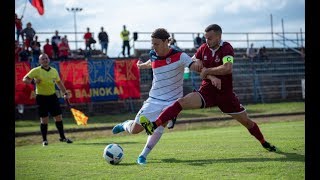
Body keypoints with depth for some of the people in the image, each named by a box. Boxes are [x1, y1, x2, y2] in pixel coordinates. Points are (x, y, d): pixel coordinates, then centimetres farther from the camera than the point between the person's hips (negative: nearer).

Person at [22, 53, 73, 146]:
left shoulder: (54, 71, 8)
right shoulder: (36, 71, -5)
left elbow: (59, 83, 20)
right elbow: (24, 79, -7)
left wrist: (65, 93, 15)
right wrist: (33, 81, -24)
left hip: (52, 96, 4)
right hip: (41, 97, -4)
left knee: (58, 117, 4)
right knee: (44, 119, -1)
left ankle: (62, 137, 17)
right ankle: (44, 140, 11)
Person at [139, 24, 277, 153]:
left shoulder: (227, 49, -15)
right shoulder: (203, 49, 0)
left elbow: (228, 68, -32)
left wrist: (207, 71, -24)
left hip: (225, 93, -2)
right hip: (207, 90, 3)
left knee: (246, 121, 6)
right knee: (182, 102, -21)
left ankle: (264, 143, 32)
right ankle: (154, 125, -32)